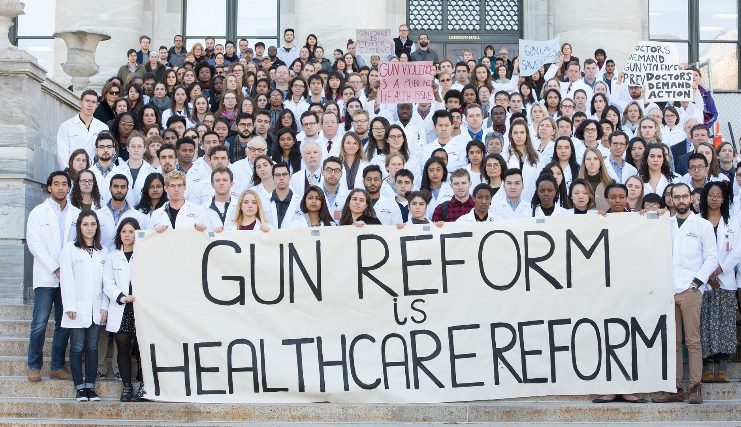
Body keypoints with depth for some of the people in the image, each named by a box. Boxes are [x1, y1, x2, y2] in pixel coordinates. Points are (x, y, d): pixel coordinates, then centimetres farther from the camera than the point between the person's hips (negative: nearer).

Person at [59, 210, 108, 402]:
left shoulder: (103, 252, 11)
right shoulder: (69, 249, 1)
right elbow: (66, 279, -4)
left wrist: (104, 306, 0)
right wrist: (69, 306, -11)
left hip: (96, 309, 3)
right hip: (77, 308, -3)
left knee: (92, 348, 5)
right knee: (77, 347, -1)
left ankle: (90, 386, 9)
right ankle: (80, 387, 3)